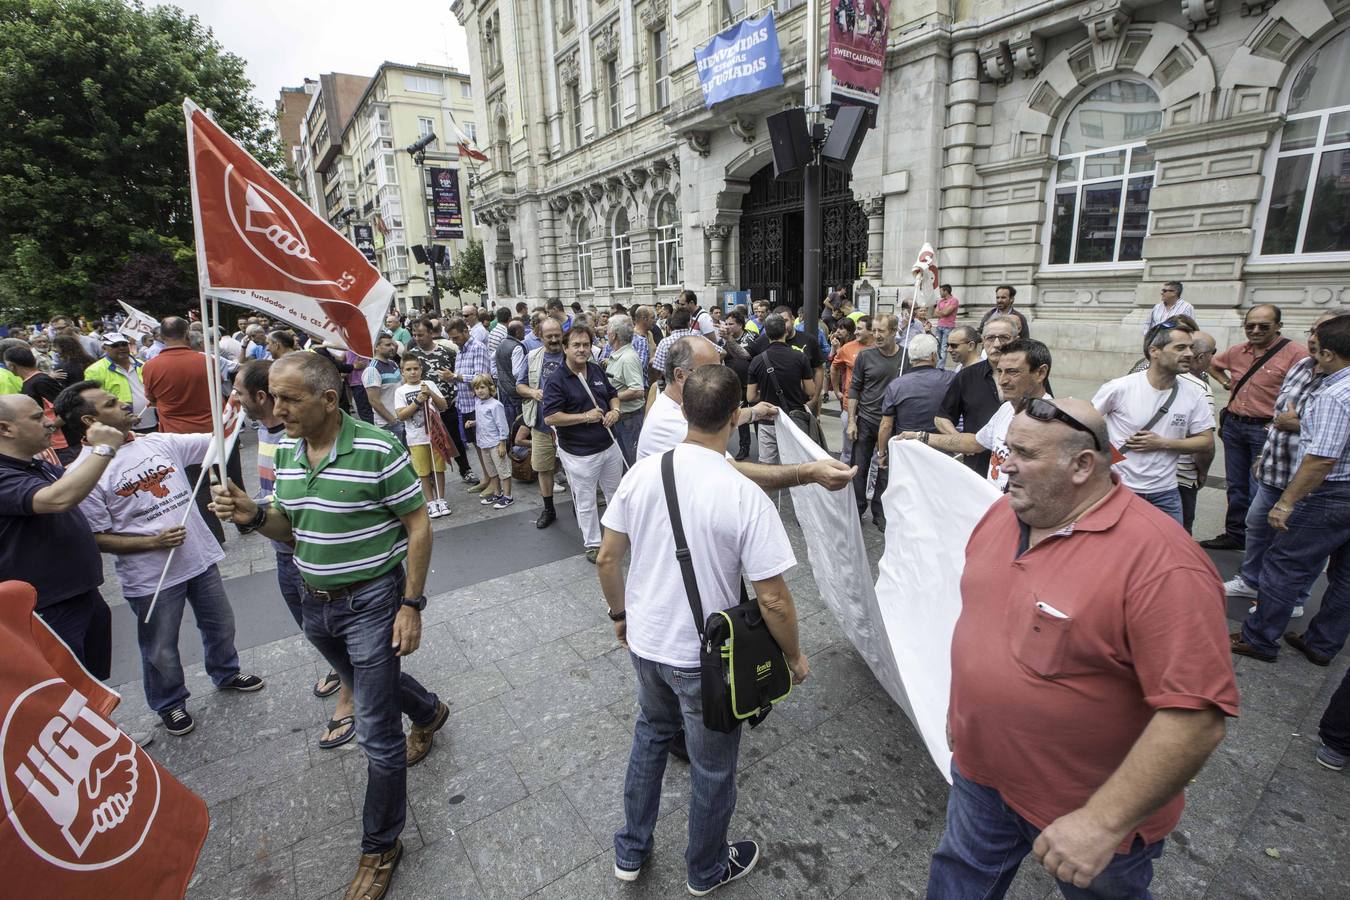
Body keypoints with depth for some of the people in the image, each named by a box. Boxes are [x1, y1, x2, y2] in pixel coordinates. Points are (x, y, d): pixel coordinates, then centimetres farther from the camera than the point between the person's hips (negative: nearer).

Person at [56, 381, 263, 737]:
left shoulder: (159, 442, -1)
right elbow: (96, 538, -12)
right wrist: (154, 542, -21)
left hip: (201, 558, 5)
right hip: (152, 578, -4)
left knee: (220, 625, 23)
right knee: (161, 651, 15)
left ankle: (226, 673, 48)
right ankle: (170, 704, 40)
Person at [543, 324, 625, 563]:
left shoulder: (597, 371, 5)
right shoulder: (556, 380, -15)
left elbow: (613, 395, 19)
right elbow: (549, 418, -20)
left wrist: (615, 411, -4)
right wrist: (585, 417, -20)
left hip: (609, 445, 6)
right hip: (580, 453, -6)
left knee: (617, 494, 21)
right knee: (586, 502, 8)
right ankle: (592, 544, 25)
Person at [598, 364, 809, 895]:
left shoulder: (642, 473, -12)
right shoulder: (745, 497, -25)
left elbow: (607, 559, -3)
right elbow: (772, 598, -20)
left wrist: (620, 615, 14)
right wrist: (795, 657, -1)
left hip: (645, 642, 5)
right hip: (705, 658, -4)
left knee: (651, 733, 31)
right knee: (712, 769, 22)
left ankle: (630, 852, 50)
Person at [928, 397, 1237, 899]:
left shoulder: (1160, 564, -28)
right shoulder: (1002, 513, -6)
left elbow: (1197, 716, -29)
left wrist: (1104, 822, -27)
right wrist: (960, 702, 13)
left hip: (1094, 809, -5)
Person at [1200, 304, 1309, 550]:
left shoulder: (1295, 353, -11)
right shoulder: (1237, 351, 8)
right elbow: (1213, 365, 29)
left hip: (1265, 430, -6)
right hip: (1233, 426, 6)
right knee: (1236, 487, 16)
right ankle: (1235, 534, 29)